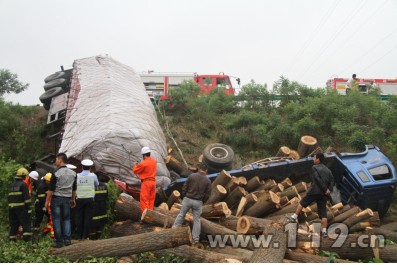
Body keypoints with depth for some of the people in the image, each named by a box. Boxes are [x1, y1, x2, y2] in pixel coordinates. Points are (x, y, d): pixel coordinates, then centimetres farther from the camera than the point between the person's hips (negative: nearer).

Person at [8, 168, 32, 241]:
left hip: (11, 207, 7)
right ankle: (27, 238, -11)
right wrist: (28, 206, -10)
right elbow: (26, 197, -12)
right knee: (26, 223, -3)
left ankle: (12, 239, 11)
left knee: (13, 224, 12)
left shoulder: (11, 185, 18)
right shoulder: (23, 184, -6)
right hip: (21, 207, -7)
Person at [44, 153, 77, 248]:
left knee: (56, 220, 2)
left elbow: (51, 189, -10)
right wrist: (73, 199, 23)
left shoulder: (56, 173, -11)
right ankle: (67, 239, 4)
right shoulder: (73, 173, 7)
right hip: (67, 199, 5)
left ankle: (59, 242, 3)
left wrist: (47, 201, -4)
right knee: (66, 219, 12)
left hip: (56, 198, -5)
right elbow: (74, 188, 14)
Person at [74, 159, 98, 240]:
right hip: (89, 199, -1)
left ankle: (79, 236, 11)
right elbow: (97, 184, 16)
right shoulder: (93, 176, 0)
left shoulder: (77, 176, 1)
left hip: (79, 199, 1)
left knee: (79, 218, 7)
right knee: (88, 218, 3)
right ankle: (85, 236, 3)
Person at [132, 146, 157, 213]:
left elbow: (135, 171, -4)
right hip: (153, 181, 7)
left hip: (146, 182, -7)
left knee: (144, 199, -4)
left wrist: (135, 165, 17)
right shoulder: (154, 161, 6)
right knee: (151, 199, 12)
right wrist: (139, 165, 21)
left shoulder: (143, 163, -16)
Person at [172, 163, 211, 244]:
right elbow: (207, 195, -1)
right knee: (196, 220, 9)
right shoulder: (208, 181, -3)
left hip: (188, 199, 0)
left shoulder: (192, 176, -6)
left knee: (181, 215, 17)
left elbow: (184, 188, -3)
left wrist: (184, 197, 12)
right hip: (198, 202, 0)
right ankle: (195, 238, 11)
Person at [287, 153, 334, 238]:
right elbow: (331, 181, 7)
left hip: (314, 191, -5)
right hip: (324, 194, 5)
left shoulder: (314, 168, -2)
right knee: (323, 212, 1)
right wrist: (329, 190, -3)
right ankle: (324, 231, -4)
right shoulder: (328, 170, 17)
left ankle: (294, 217, 20)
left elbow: (318, 179, -13)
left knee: (302, 203, 16)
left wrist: (325, 189, -11)